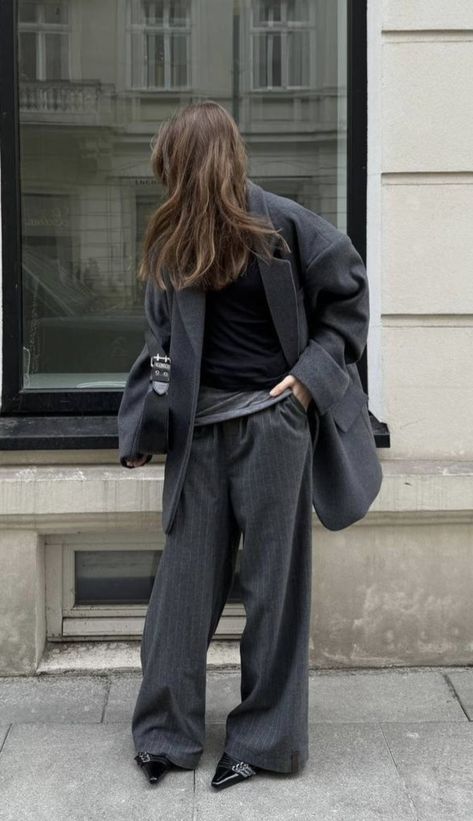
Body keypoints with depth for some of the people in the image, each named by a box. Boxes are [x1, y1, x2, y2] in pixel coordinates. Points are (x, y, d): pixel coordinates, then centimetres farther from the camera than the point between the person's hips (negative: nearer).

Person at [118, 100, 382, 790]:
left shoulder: (282, 224, -5)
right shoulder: (173, 240, 8)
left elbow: (349, 294, 2)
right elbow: (162, 337, 13)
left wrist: (314, 370, -9)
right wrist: (140, 430, 8)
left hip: (274, 420, -4)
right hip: (200, 426, 4)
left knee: (273, 581, 4)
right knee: (186, 576, 4)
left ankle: (265, 739, 16)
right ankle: (165, 731, 16)